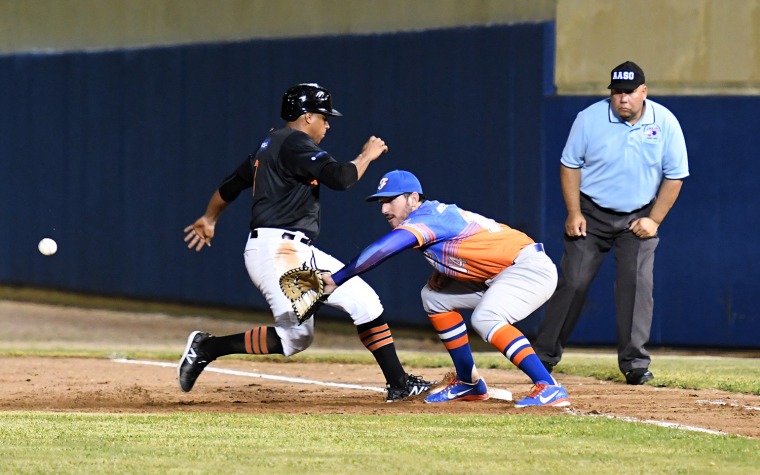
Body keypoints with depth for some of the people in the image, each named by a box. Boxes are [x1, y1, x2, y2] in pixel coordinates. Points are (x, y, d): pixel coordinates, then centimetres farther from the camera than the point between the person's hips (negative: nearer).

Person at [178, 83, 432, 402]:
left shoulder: (270, 145, 21)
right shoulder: (295, 143, -9)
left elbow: (232, 183, 32)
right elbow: (340, 177, -20)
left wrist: (209, 219, 47)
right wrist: (367, 156, -1)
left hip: (301, 254, 11)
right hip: (277, 248, -11)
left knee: (364, 300, 6)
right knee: (296, 334, -20)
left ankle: (398, 383, 3)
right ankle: (207, 348, -9)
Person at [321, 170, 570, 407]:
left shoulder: (426, 219, -19)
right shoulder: (436, 213, 9)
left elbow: (381, 250, -31)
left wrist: (335, 280, -33)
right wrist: (441, 272, 3)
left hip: (531, 267, -11)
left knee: (485, 319, -33)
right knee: (434, 297, 16)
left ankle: (549, 388, -35)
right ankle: (468, 383, 20)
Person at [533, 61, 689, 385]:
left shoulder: (665, 123, -10)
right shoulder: (589, 119, -12)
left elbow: (674, 175, -2)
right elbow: (570, 165, -2)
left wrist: (654, 220, -8)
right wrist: (574, 213, -8)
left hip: (638, 218, 0)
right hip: (592, 213, 0)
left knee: (637, 282, -13)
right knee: (573, 282, -4)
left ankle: (634, 363, -9)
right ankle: (544, 357, 4)